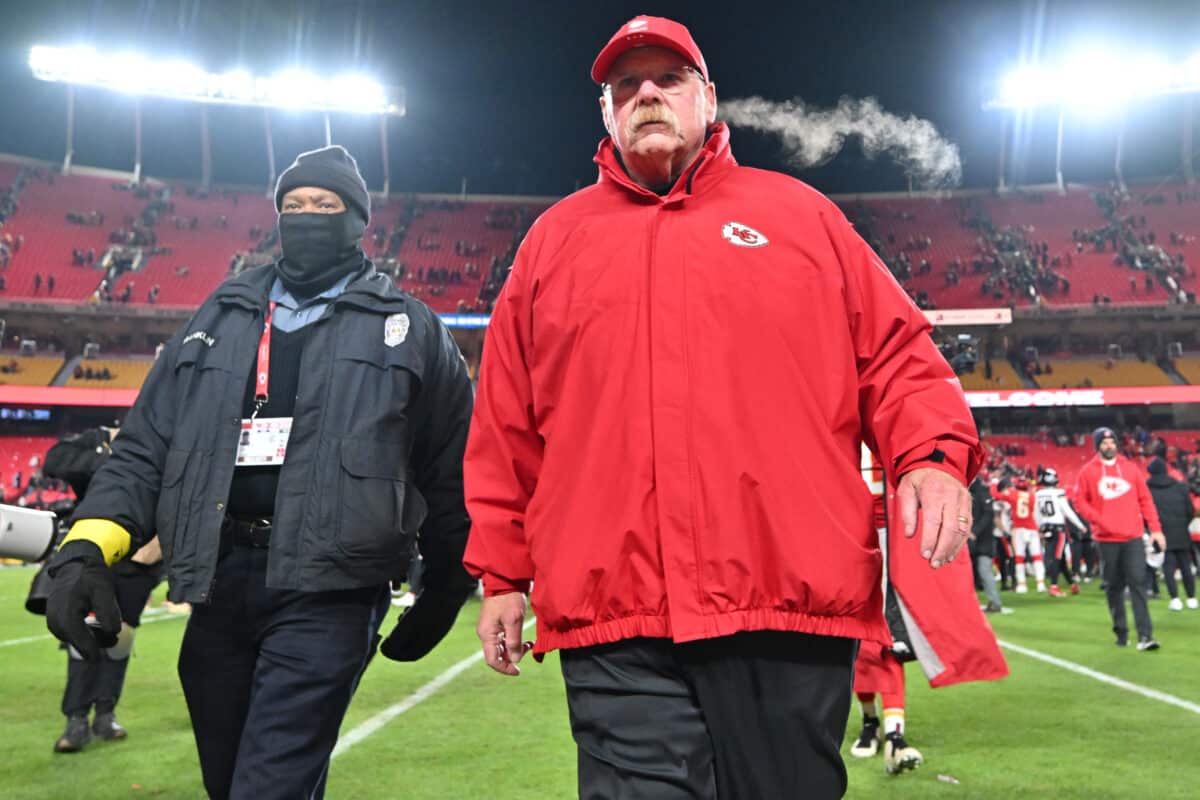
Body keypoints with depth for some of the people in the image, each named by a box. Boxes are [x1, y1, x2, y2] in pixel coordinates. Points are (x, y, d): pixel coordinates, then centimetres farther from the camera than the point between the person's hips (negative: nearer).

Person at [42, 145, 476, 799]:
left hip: (327, 595, -4)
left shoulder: (408, 328, 6)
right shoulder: (219, 318, 17)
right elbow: (145, 446, 13)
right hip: (218, 585, 5)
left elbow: (450, 472, 8)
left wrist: (443, 594, 10)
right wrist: (89, 547, -3)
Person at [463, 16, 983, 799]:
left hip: (793, 605, 0)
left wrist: (933, 452, -9)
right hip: (614, 620, 1)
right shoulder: (554, 239, 15)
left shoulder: (800, 214, 14)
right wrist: (502, 573, 11)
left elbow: (895, 352, 10)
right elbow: (507, 427, 14)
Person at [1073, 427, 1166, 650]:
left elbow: (1145, 499, 7)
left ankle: (1145, 635, -8)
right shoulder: (1088, 472, 2)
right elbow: (1080, 501, 1)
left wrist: (1155, 529, 2)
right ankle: (1121, 632, 19)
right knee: (1113, 586, 7)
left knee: (1138, 582, -7)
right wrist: (1098, 520, -14)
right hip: (1106, 539, 0)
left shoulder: (1130, 467, 7)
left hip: (1133, 537, 1)